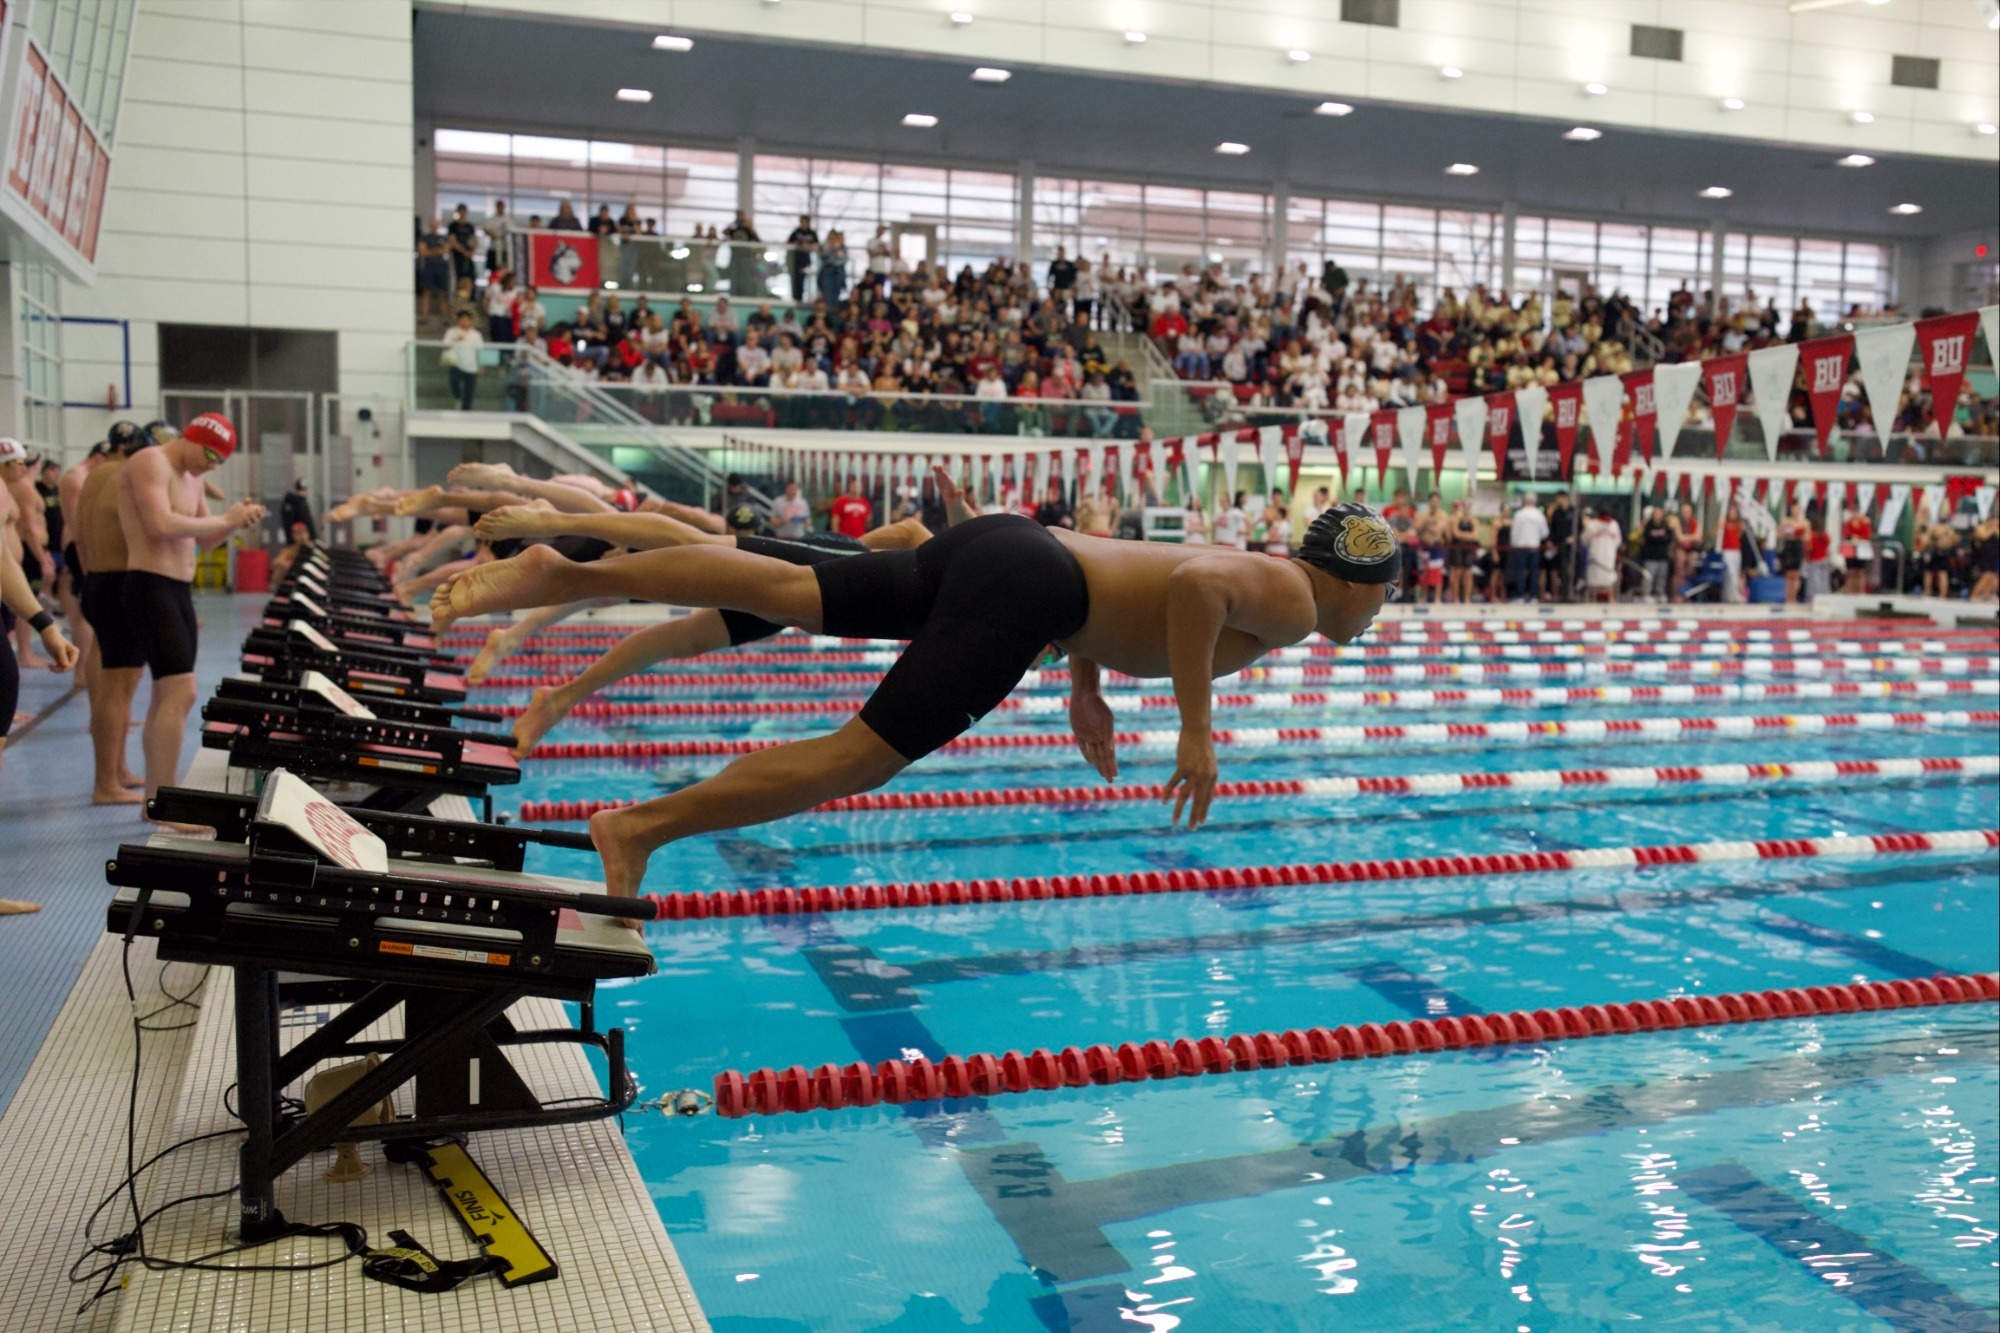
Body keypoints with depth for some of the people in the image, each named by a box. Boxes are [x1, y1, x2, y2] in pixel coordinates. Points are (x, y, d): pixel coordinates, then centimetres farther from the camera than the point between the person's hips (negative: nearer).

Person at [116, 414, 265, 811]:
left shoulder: (191, 477, 18)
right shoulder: (150, 463, -11)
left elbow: (204, 538, 21)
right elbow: (161, 525, -25)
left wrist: (236, 520, 2)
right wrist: (224, 519, -16)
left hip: (179, 589, 10)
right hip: (150, 587, -10)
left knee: (166, 695, 13)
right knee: (181, 692, -17)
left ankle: (155, 797, 21)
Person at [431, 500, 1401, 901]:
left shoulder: (1256, 570, 29)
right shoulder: (1293, 608, 1)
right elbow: (1193, 581, -22)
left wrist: (1087, 689, 34)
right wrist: (1196, 728, -17)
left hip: (1000, 543, 8)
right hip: (1020, 587, -8)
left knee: (783, 593, -3)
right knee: (861, 758, -12)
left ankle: (560, 574, -11)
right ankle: (643, 828, -16)